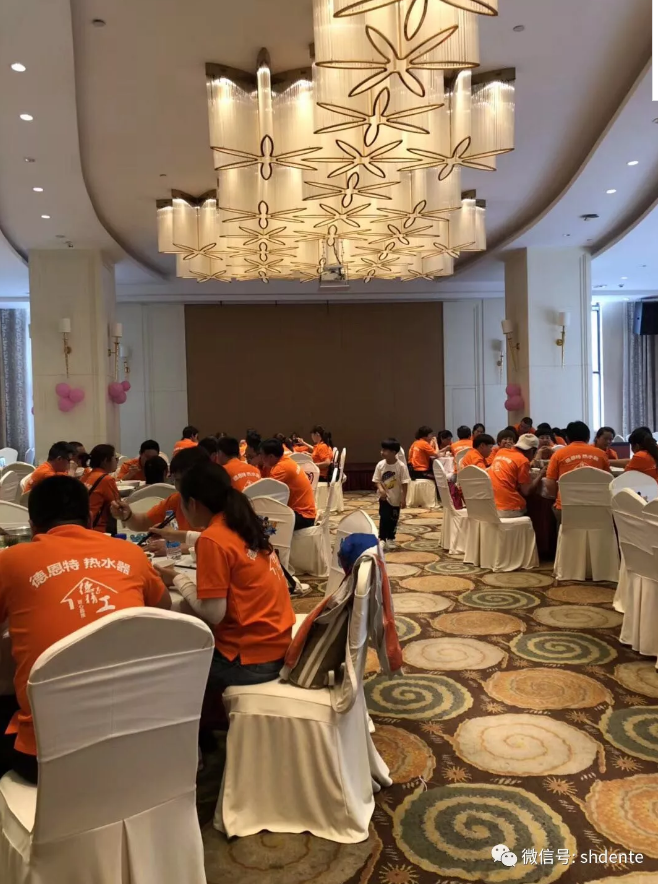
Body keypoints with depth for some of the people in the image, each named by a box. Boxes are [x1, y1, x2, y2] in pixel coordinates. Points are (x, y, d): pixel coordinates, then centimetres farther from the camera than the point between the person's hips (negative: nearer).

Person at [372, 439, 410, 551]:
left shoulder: (401, 466, -17)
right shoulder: (380, 465, -9)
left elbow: (404, 483, -13)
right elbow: (377, 480, -3)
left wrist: (403, 498, -13)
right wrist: (381, 489, -22)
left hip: (396, 497, -1)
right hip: (384, 497, 1)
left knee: (393, 520, 12)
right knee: (384, 518, -6)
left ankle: (390, 539, 29)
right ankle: (382, 539, 5)